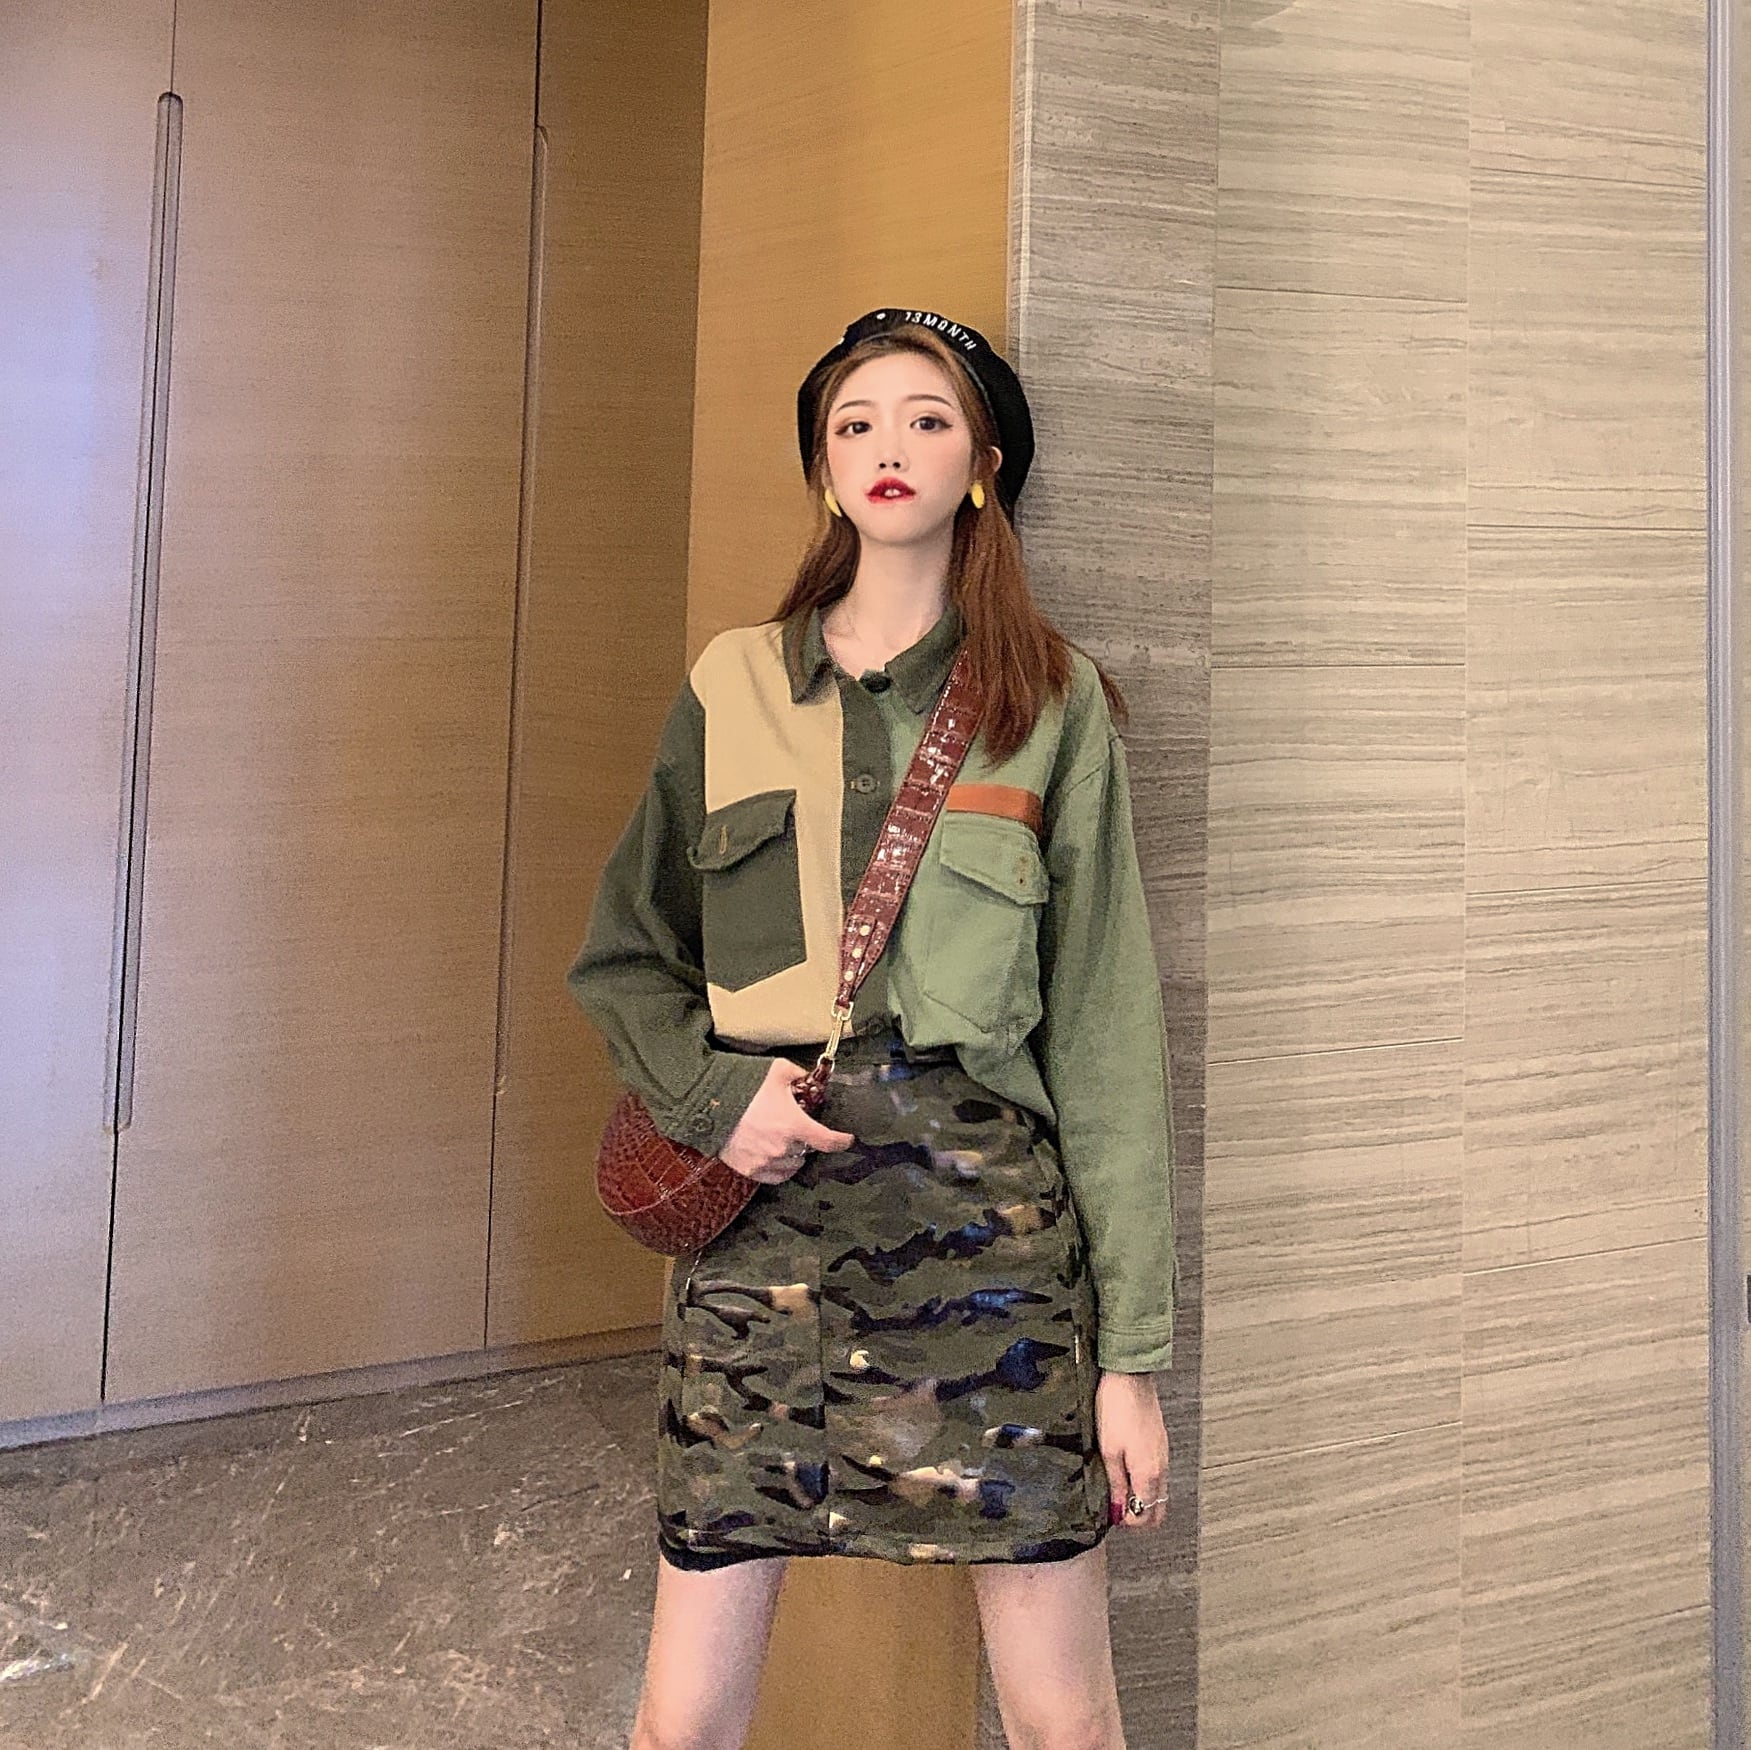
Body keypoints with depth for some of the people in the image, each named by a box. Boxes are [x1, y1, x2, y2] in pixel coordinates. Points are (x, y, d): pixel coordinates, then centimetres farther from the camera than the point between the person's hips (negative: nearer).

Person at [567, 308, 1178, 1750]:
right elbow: (623, 957, 16)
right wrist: (710, 1099, -6)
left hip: (987, 1208, -1)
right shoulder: (731, 687, 9)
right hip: (760, 1200, 2)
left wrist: (1134, 1352, -2)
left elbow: (1105, 1030, 1)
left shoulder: (1051, 703, 4)